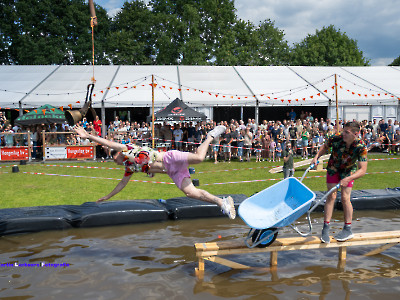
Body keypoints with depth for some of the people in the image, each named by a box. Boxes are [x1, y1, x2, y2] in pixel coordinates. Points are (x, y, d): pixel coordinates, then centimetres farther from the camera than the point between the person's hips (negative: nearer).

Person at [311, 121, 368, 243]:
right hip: (333, 168, 1)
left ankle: (347, 230, 10)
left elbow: (362, 170, -35)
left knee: (345, 198, -6)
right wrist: (317, 157, -15)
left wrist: (348, 179, -47)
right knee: (331, 196, -4)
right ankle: (326, 229, 1)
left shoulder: (361, 147, -32)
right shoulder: (336, 139, -28)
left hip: (349, 171, -1)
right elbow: (325, 146, -3)